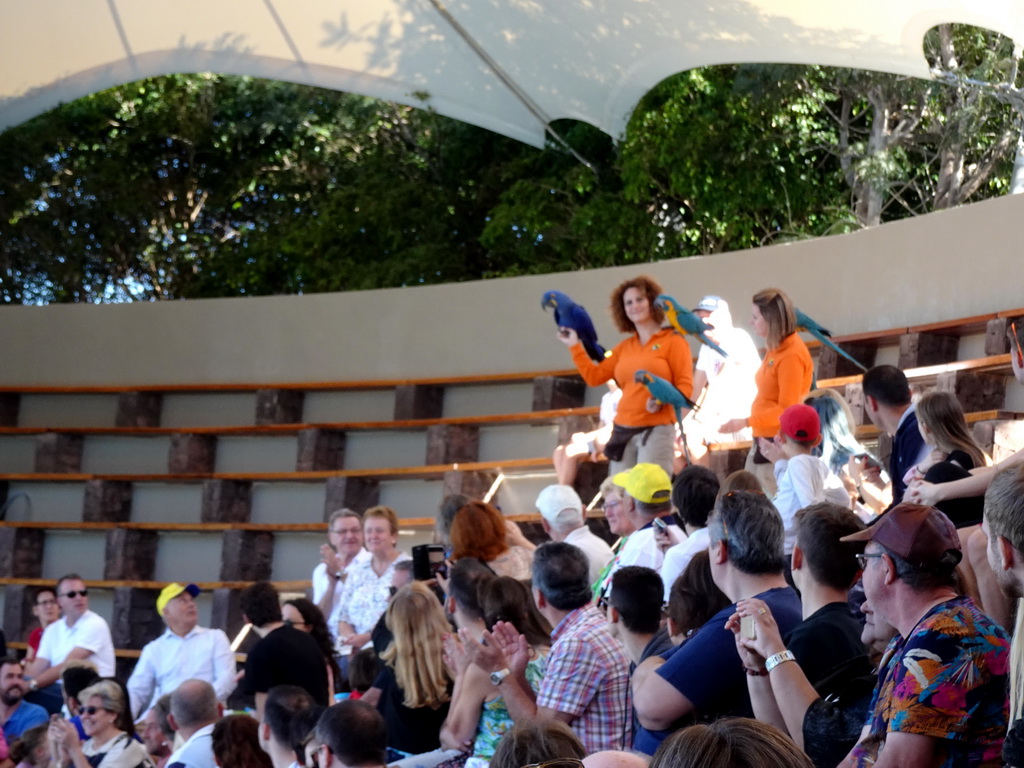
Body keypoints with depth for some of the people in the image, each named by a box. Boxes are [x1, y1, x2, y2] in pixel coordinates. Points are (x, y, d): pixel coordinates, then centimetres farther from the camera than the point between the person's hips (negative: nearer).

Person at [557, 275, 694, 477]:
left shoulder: (673, 341, 2)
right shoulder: (624, 348, 19)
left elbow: (685, 387, -3)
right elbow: (594, 376, 16)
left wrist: (662, 400, -21)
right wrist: (575, 346, 14)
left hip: (657, 429, -5)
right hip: (622, 430, 6)